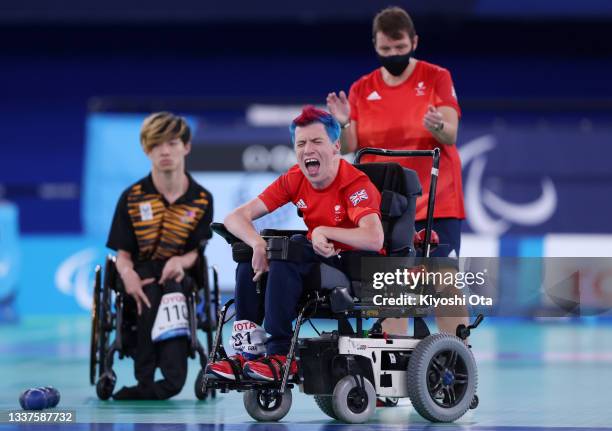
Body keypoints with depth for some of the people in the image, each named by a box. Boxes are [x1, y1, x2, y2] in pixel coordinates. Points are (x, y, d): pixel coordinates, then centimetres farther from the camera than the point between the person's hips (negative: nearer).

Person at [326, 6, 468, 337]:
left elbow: (451, 135, -11)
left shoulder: (436, 78, -1)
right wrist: (343, 124, -19)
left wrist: (437, 126, -33)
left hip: (435, 201, -3)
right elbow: (349, 147, 2)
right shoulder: (361, 89, 6)